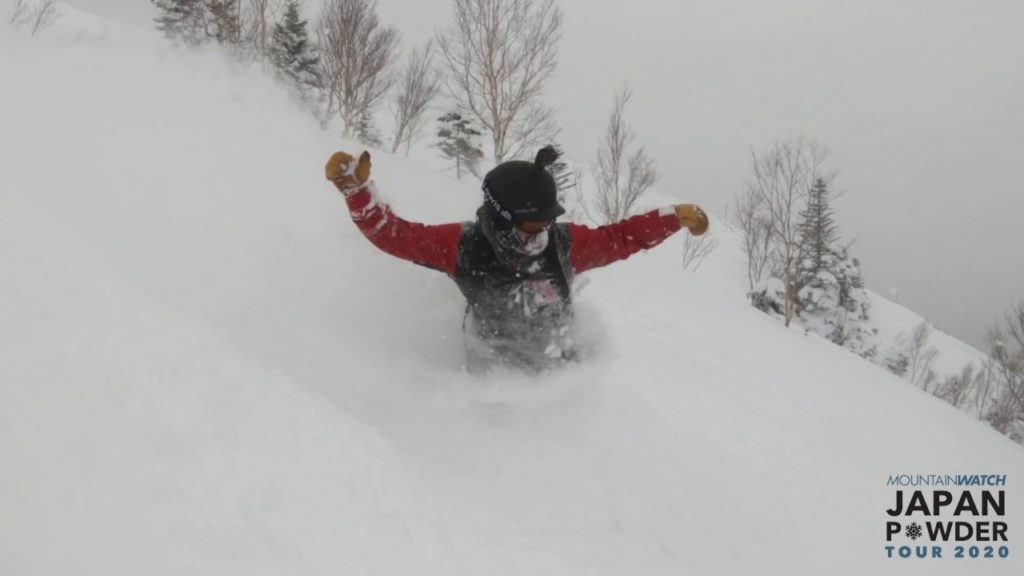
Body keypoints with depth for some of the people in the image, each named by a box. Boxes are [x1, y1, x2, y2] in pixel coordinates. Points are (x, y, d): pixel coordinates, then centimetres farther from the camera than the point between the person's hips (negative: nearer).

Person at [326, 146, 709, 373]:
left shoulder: (563, 244, -18)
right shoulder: (464, 247, -24)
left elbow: (620, 238, 0)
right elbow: (389, 232, -21)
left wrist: (676, 217, 2)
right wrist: (356, 187, -34)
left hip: (559, 374, 3)